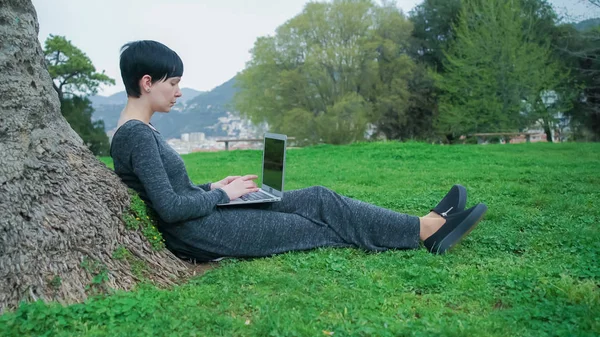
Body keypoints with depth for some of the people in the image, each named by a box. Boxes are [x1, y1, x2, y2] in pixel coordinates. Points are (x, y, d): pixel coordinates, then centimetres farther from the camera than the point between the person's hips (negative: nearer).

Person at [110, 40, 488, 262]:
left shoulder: (140, 131, 13)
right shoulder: (137, 135, -17)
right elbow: (171, 208, -22)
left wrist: (214, 187, 7)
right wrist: (222, 193, -9)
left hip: (204, 222, 9)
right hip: (204, 236, -9)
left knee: (318, 198, 2)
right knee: (325, 218, -7)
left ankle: (425, 226, 4)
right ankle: (427, 229, 6)